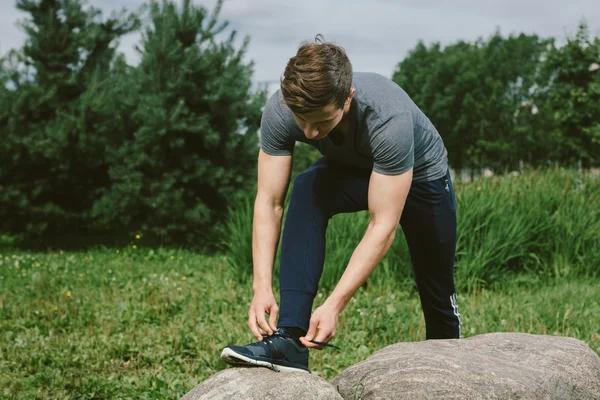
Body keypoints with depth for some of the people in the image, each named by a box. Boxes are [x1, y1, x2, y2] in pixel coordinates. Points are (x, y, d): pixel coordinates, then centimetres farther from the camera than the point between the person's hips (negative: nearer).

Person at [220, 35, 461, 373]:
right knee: (307, 191, -32)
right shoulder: (279, 113, -33)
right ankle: (289, 340, -33)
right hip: (351, 170, 2)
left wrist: (334, 306, -46)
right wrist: (262, 287, -39)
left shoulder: (390, 119, -44)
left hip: (421, 174, -2)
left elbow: (384, 226, -41)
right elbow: (269, 203, -28)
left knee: (437, 293, 6)